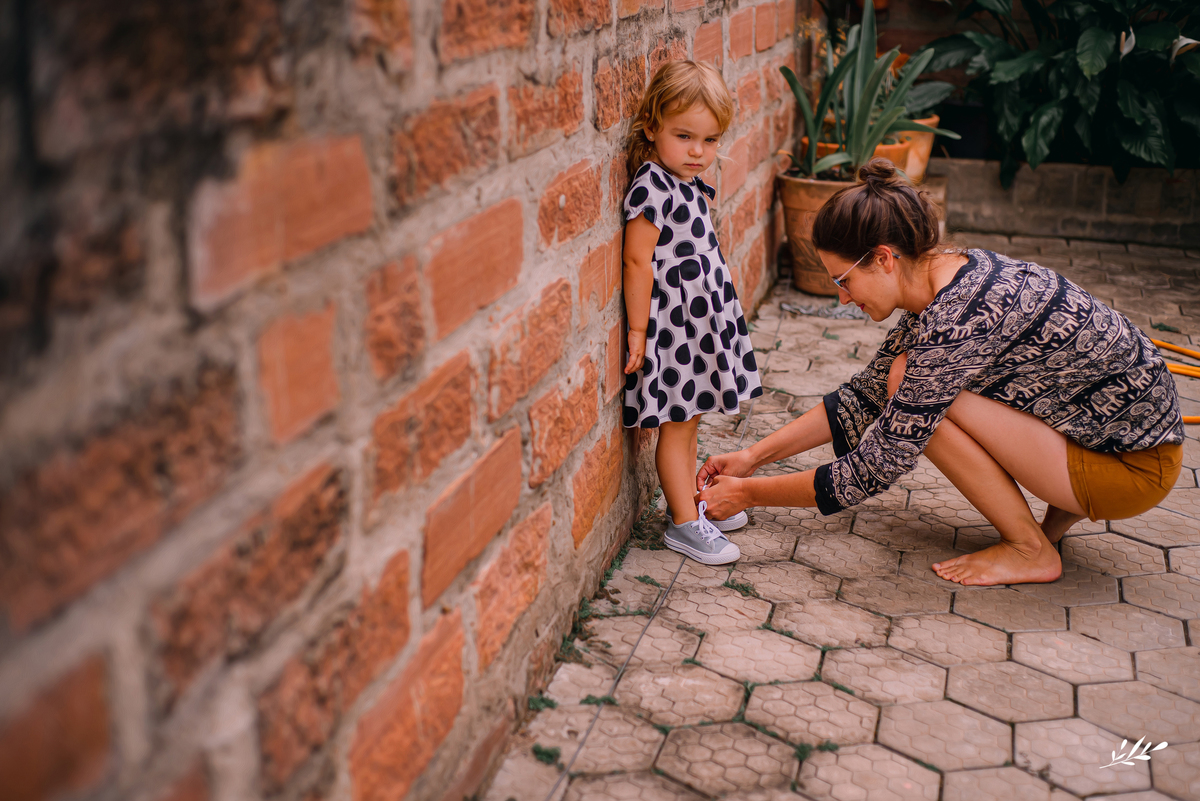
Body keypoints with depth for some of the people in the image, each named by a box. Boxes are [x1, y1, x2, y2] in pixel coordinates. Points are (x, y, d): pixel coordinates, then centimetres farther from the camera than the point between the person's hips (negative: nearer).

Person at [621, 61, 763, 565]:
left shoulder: (689, 185, 10)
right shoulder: (652, 188, -18)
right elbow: (637, 261, -20)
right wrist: (638, 331, -19)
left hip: (701, 321, 9)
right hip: (672, 323, -9)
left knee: (689, 420, 18)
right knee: (676, 425, 0)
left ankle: (692, 503, 31)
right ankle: (684, 524, 8)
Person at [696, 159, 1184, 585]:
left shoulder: (957, 322, -29)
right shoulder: (949, 274, -1)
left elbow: (874, 469, -23)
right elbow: (866, 396, 8)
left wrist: (750, 494, -12)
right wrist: (753, 457, 5)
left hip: (1137, 466, -9)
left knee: (921, 406, -19)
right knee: (909, 383, 2)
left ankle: (1031, 550, -1)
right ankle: (1060, 508, 12)